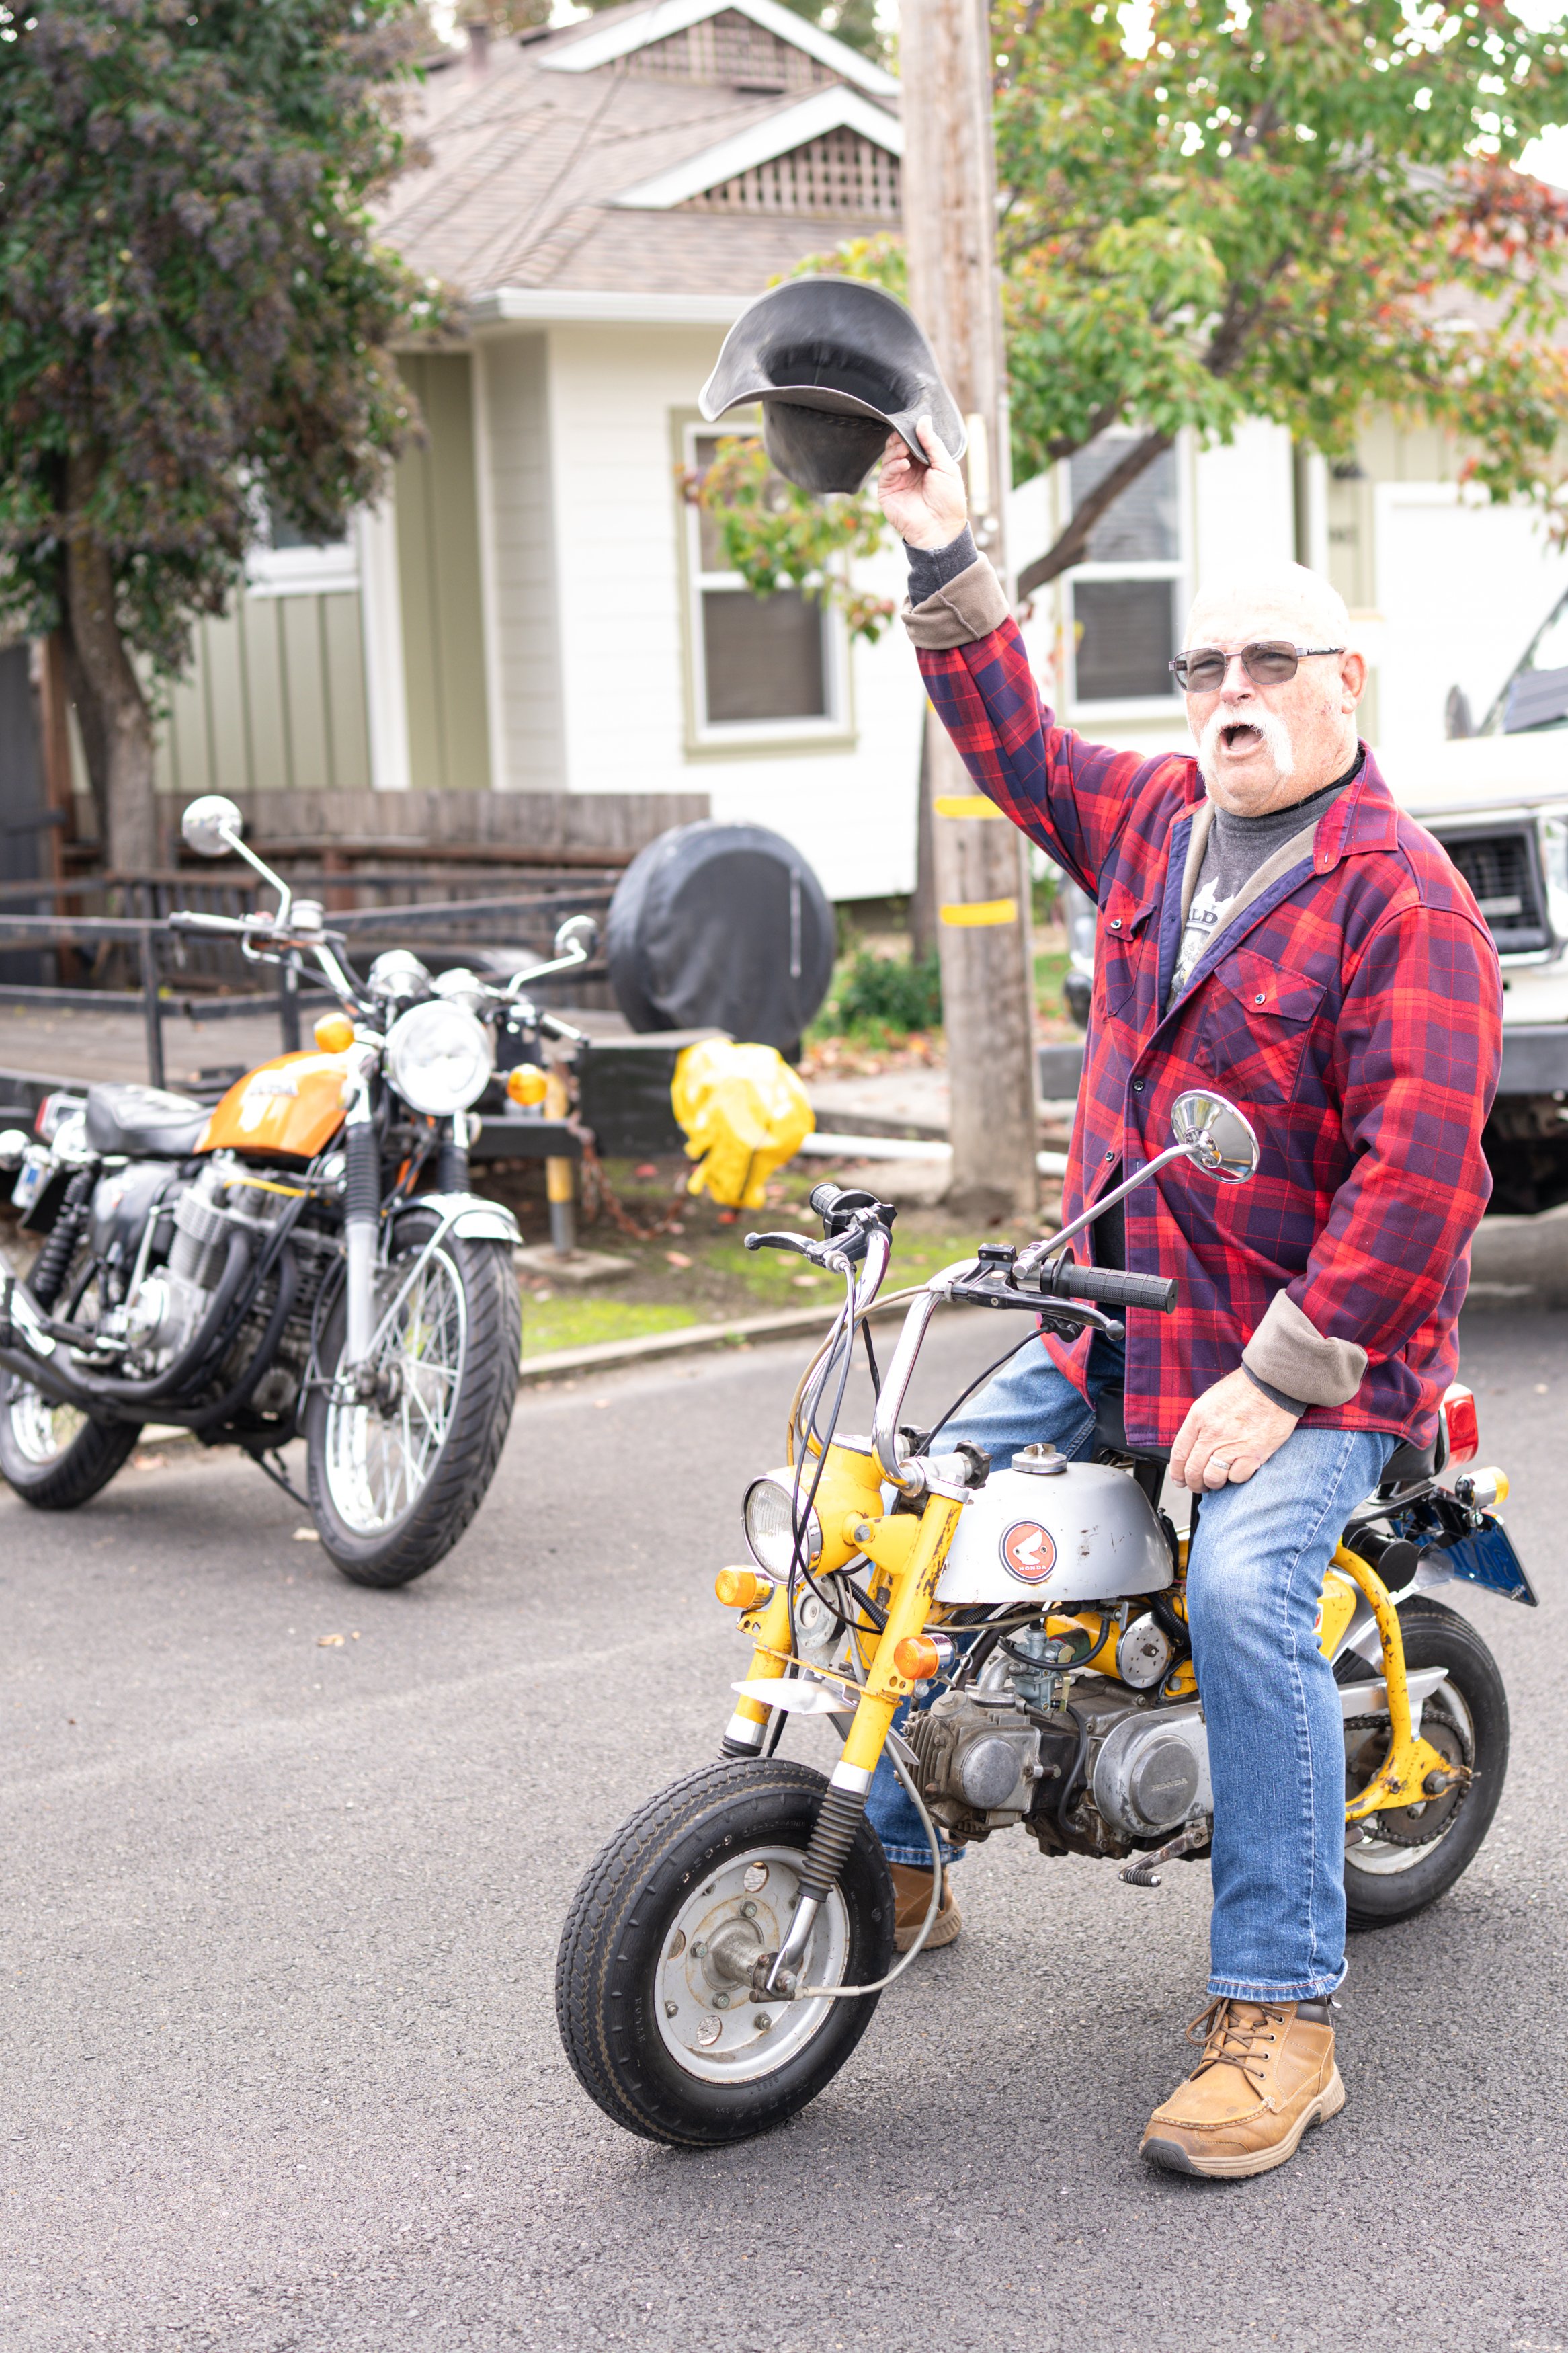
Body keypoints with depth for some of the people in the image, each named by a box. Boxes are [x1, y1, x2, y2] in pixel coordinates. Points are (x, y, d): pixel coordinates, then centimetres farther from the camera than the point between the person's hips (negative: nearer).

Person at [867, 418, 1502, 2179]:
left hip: (1320, 1357, -7)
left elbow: (1417, 1168, -21)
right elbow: (1018, 751, 25)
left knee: (1245, 1592, -29)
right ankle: (888, 1857, 23)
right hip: (1110, 1330, 8)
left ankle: (1279, 2017, -22)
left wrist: (1280, 1379, -24)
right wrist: (943, 565, 16)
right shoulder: (1155, 818, 8)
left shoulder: (1403, 901, -15)